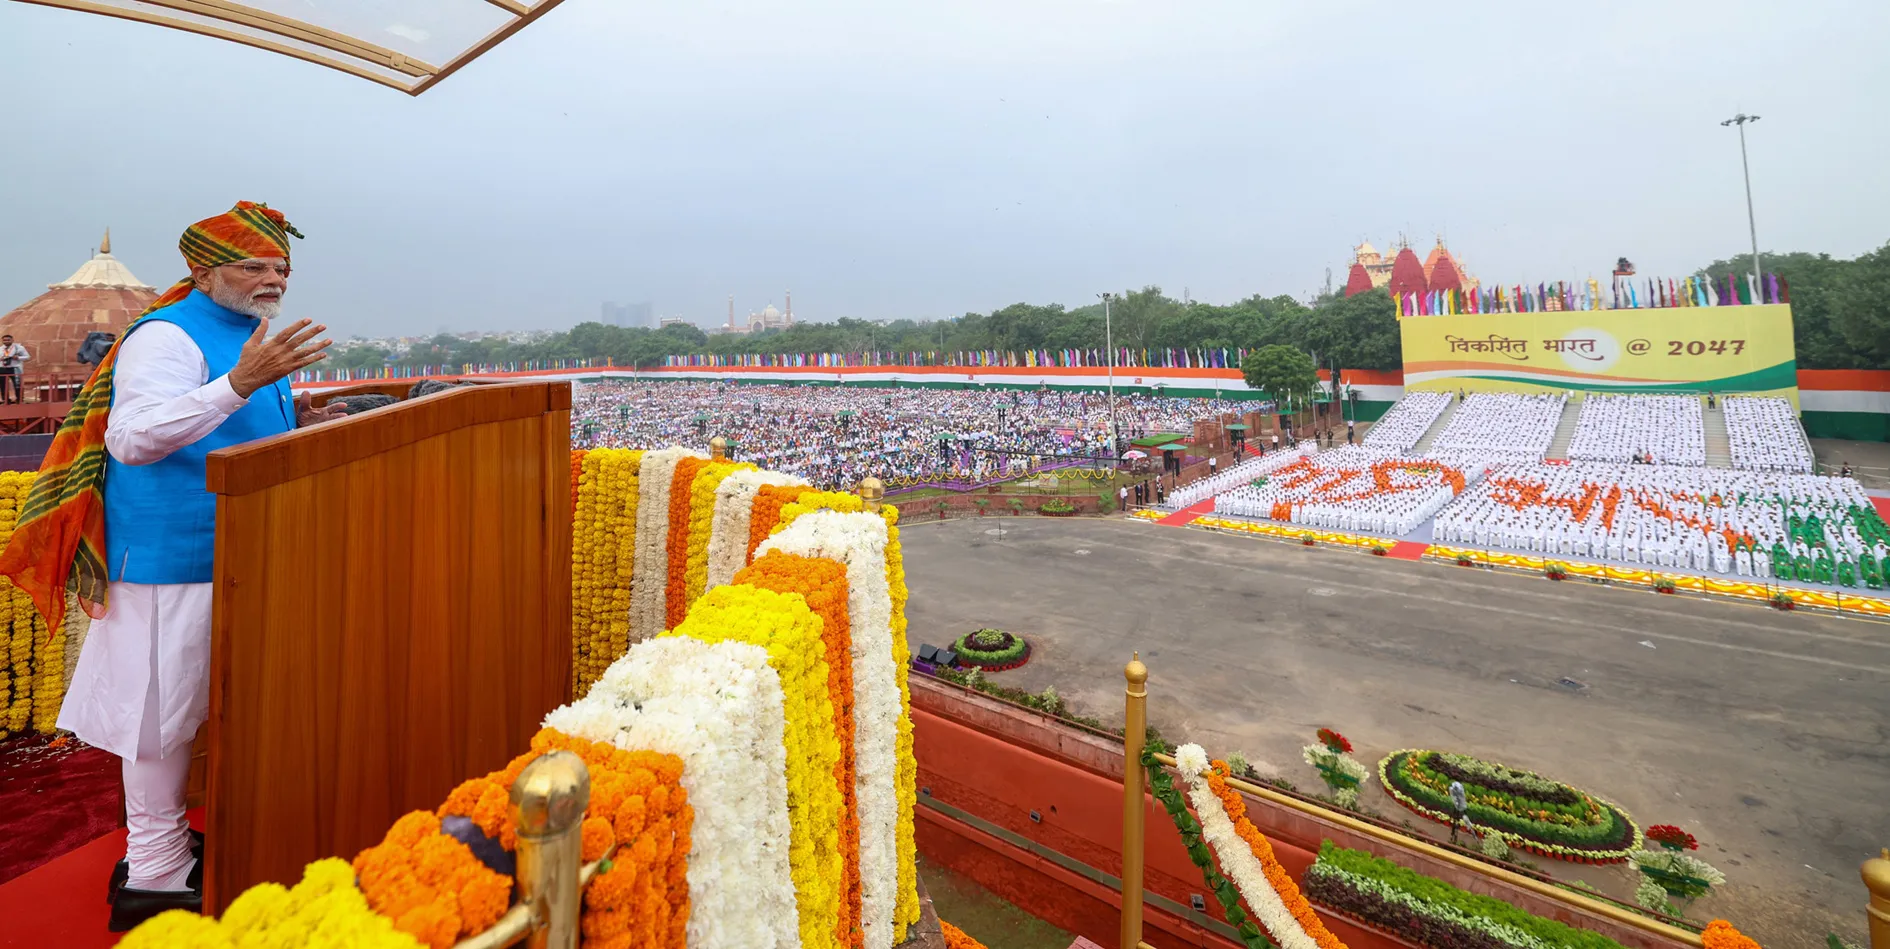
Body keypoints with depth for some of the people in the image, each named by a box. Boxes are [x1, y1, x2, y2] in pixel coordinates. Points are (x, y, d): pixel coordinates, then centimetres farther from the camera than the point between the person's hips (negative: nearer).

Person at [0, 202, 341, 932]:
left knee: (183, 709, 19)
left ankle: (163, 846, 34)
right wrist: (240, 384, -39)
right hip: (172, 560, -9)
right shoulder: (167, 336, -15)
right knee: (162, 712, 2)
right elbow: (133, 436, -30)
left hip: (228, 556, 9)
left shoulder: (248, 336, 13)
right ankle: (154, 876, 17)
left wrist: (295, 424, 5)